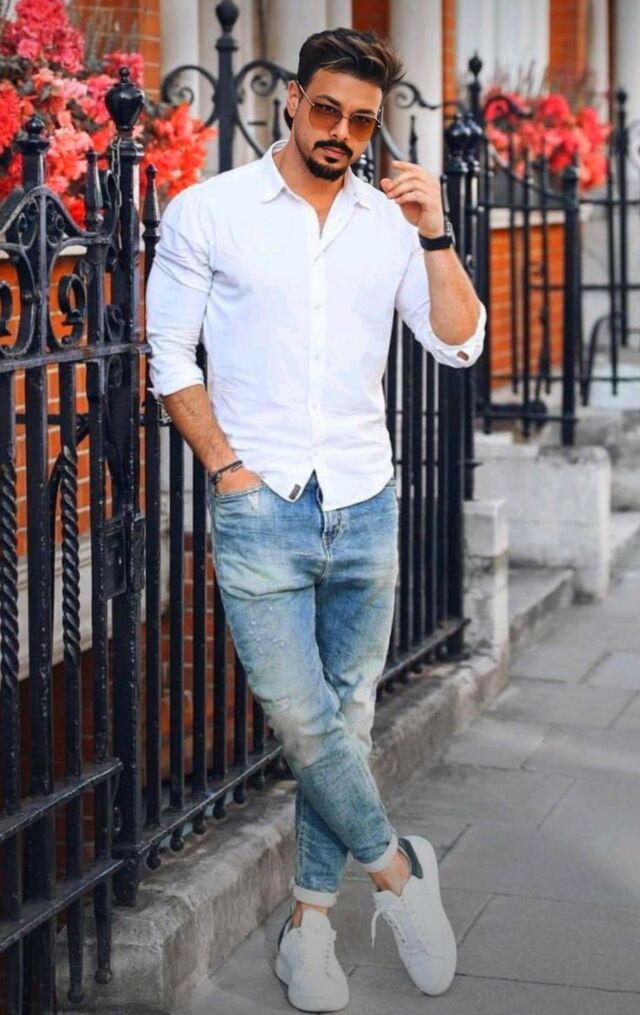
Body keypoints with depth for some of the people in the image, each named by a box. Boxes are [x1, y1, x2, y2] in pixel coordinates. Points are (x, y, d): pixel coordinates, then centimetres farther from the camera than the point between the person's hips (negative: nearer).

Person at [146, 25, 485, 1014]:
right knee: (300, 717, -9)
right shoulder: (208, 212, -1)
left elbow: (460, 345, 3)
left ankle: (311, 914, 19)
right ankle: (392, 865, 14)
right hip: (261, 509, -3)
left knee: (347, 715, 7)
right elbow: (170, 358, 1)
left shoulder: (390, 222, 7)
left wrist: (433, 235, -7)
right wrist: (228, 468, -7)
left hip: (365, 506, 3)